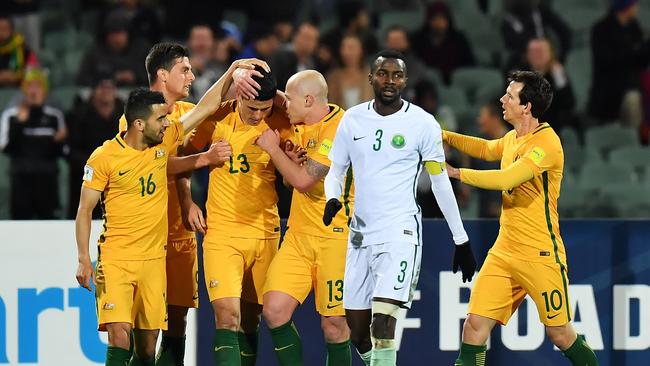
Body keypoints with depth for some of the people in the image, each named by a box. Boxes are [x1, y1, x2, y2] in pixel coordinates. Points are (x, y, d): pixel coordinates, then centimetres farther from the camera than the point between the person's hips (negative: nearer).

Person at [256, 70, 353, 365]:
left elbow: (303, 180, -21)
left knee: (334, 324, -3)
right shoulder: (303, 126, 9)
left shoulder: (340, 129, -17)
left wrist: (273, 148, -8)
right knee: (274, 311, -7)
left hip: (336, 236, -7)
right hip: (298, 234, 7)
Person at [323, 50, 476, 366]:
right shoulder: (352, 119, 6)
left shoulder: (422, 123, -4)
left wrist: (461, 241, 4)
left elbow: (440, 183, 2)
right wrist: (332, 199, -9)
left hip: (400, 232, -5)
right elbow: (336, 170, 15)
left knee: (382, 322, -21)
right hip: (361, 232, 5)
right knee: (358, 332, 7)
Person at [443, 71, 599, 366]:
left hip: (541, 256, -7)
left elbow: (506, 179, -27)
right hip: (503, 251, 7)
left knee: (560, 335, 2)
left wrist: (456, 173, -18)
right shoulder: (512, 139, 11)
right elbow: (486, 149, 35)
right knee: (475, 325, -5)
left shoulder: (546, 142, -16)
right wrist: (446, 136, 23)